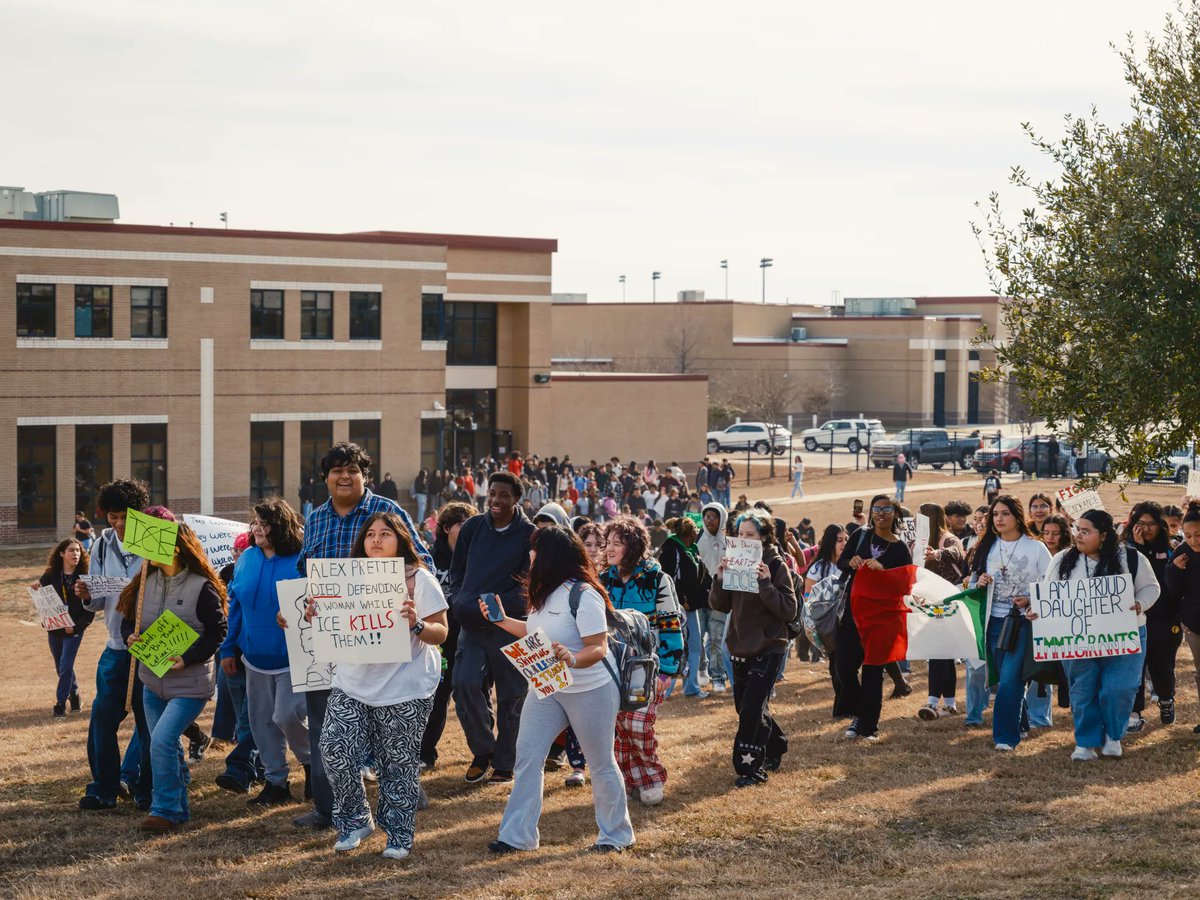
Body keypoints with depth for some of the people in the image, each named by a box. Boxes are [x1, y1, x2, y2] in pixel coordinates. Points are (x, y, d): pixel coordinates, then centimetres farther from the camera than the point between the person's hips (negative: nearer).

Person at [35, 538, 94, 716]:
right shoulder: (50, 576, -3)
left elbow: (90, 608, -6)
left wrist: (77, 625, -17)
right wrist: (37, 590, -21)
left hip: (74, 629, -3)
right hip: (54, 628, 3)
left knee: (66, 666, -10)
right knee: (61, 668, 14)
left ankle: (61, 703, 0)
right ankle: (74, 695, 35)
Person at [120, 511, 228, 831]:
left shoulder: (202, 588, -13)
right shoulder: (146, 583, 5)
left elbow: (217, 632, -12)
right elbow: (128, 620, 13)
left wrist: (187, 658, -22)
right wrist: (131, 636, -10)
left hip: (190, 683, -7)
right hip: (152, 681, 7)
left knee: (162, 740, -18)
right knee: (166, 746, 13)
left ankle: (165, 810, -7)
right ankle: (178, 808, 27)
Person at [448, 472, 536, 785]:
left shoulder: (529, 535, -3)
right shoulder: (473, 527, 7)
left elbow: (530, 585, -5)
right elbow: (457, 571, 16)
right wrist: (460, 603, 0)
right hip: (472, 625, 2)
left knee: (511, 696, 4)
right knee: (466, 684, -13)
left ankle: (504, 764, 17)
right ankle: (482, 751, 6)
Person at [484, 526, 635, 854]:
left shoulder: (583, 595, -22)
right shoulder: (545, 593, 5)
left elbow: (598, 648, -24)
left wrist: (572, 658, -42)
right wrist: (501, 620, 12)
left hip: (590, 690, -8)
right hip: (547, 689, 8)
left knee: (602, 764, 6)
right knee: (527, 756, 1)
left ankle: (616, 835, 22)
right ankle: (517, 835, 4)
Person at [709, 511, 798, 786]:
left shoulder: (776, 566, -11)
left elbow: (789, 610, -17)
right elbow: (720, 605, 3)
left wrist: (766, 584, -28)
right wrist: (719, 580, -15)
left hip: (768, 647, -6)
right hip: (741, 646, 6)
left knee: (752, 708, -12)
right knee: (745, 707, 14)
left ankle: (751, 768, -3)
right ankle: (775, 747, 35)